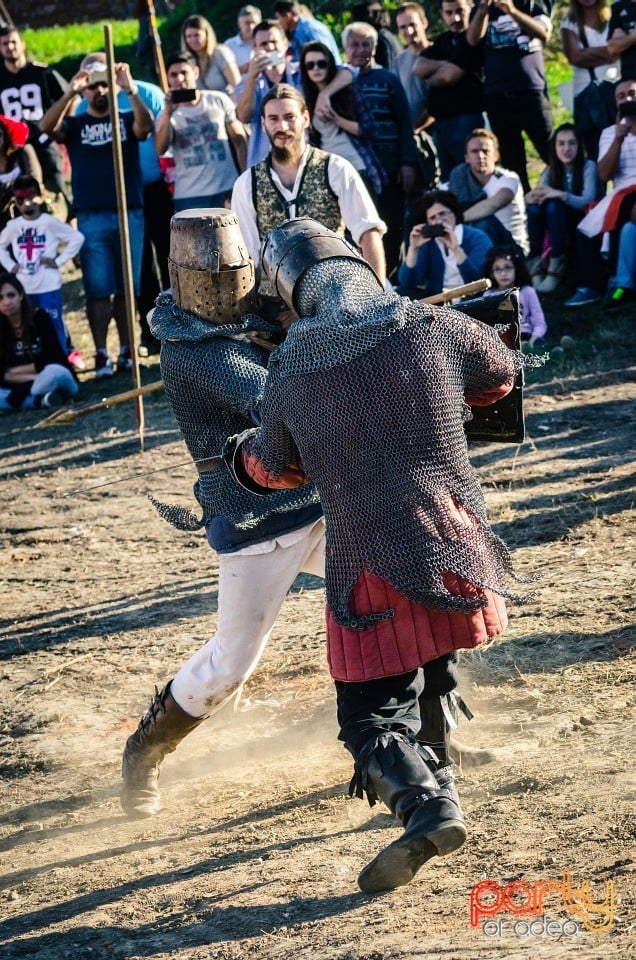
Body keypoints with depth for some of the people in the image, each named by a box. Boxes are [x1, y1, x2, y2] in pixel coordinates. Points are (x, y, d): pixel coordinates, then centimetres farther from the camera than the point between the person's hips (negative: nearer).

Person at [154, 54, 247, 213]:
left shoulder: (219, 101, 6)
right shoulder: (167, 115, 5)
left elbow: (239, 142, 8)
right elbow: (160, 149, -13)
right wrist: (168, 112, -20)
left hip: (227, 190, 0)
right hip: (189, 196, 0)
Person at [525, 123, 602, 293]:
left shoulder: (588, 167, -9)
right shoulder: (551, 170, 5)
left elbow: (588, 201, -22)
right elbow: (536, 195, -7)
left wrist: (561, 195, -39)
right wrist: (531, 197, -32)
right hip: (562, 227, 4)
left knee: (553, 205, -32)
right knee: (534, 205, -24)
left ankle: (556, 269, -34)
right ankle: (534, 265, -27)